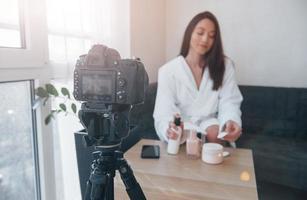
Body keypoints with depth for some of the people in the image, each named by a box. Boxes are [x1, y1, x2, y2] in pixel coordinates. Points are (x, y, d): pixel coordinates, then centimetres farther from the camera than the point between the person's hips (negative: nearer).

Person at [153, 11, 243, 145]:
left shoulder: (225, 65, 0)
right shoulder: (168, 70, -7)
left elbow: (229, 102, -8)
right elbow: (165, 113, -15)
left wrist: (231, 121, -32)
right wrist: (171, 129, -40)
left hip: (210, 122, 3)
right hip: (182, 126, -2)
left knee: (215, 134, -29)